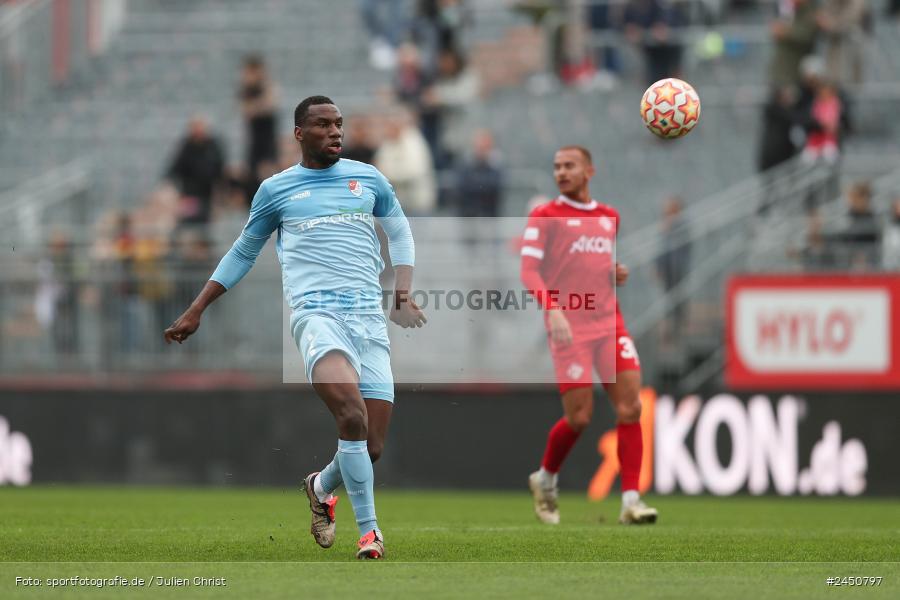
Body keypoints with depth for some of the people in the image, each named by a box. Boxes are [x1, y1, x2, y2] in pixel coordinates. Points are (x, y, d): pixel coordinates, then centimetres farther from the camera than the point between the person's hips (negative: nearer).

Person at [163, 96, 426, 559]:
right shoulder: (276, 190, 11)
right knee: (351, 413, -30)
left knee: (370, 447, -2)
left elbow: (399, 232, 29)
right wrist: (195, 312, 21)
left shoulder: (368, 179, 15)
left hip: (370, 317, 3)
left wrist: (403, 295, 14)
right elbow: (243, 253, 22)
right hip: (315, 310, -3)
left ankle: (322, 487, 32)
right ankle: (369, 529, -22)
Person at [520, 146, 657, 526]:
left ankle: (630, 501, -7)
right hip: (569, 326, -5)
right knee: (579, 416, -7)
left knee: (630, 407, -8)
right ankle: (545, 480, 21)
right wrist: (553, 309, -22)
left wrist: (617, 274, 7)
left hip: (609, 322, 5)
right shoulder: (545, 216, 1)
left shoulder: (609, 217, 18)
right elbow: (529, 270, -7)